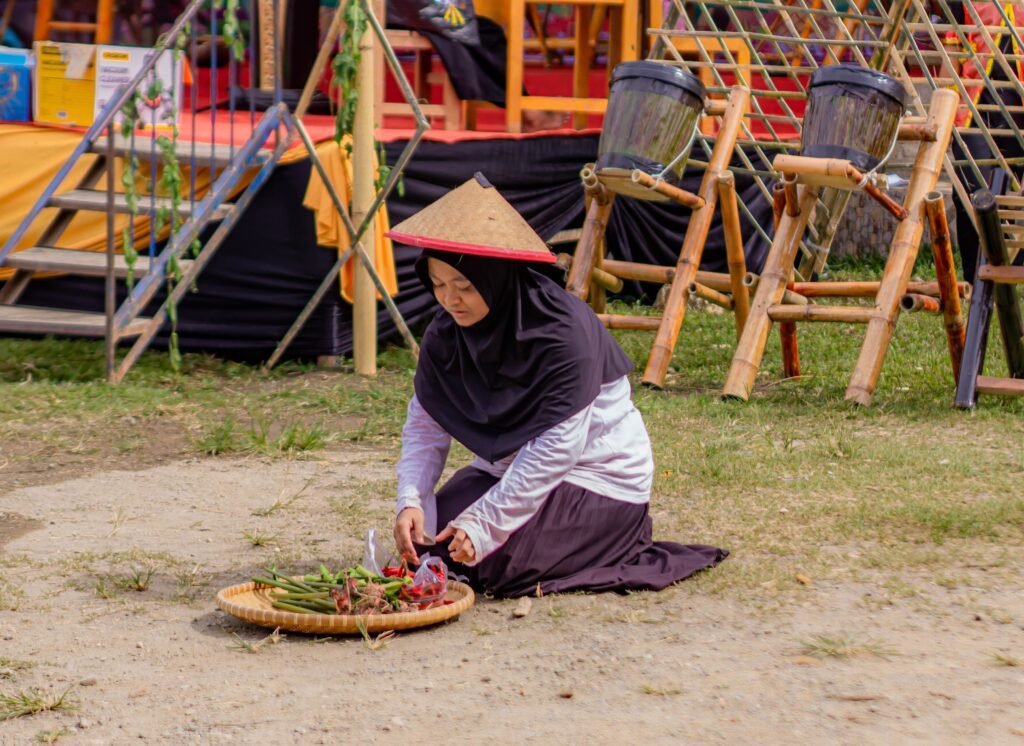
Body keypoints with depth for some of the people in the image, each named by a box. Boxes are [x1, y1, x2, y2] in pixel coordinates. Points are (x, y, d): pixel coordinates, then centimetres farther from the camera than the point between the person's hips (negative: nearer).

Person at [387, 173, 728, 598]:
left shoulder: (563, 332, -27)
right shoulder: (444, 335, -7)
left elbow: (558, 447, -30)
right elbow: (425, 426, -7)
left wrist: (485, 523, -34)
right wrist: (411, 500, -26)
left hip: (598, 475, -7)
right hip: (508, 466, 7)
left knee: (496, 559, -26)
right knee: (428, 543, -11)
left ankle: (617, 539, 2)